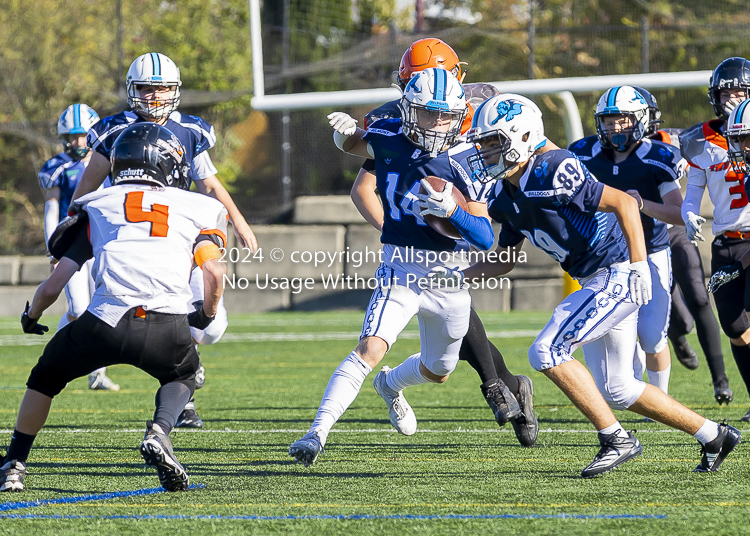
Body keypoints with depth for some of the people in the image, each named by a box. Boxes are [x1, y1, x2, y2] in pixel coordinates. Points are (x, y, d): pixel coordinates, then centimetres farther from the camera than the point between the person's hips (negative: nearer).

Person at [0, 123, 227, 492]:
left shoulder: (98, 207, 22)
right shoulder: (195, 209, 21)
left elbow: (53, 286, 19)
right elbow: (213, 271, 5)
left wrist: (31, 316, 40)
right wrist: (207, 314, 26)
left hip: (107, 322, 0)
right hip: (167, 330, 0)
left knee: (46, 377, 28)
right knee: (183, 376, 33)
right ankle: (159, 432, 5)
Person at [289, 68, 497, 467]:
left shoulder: (464, 161, -12)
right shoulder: (388, 139, -8)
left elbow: (485, 237, -13)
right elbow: (351, 144, 17)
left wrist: (452, 210, -30)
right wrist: (346, 130, -6)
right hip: (400, 269, -2)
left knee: (437, 373, 22)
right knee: (371, 348, -27)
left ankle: (390, 385, 57)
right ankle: (317, 433, -29)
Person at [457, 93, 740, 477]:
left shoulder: (551, 172, -20)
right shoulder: (505, 198, 8)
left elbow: (623, 203, -20)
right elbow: (505, 260, 20)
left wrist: (638, 265, -26)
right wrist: (459, 277, 5)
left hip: (617, 274, -10)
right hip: (597, 282, 10)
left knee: (546, 353, -16)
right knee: (616, 390, 13)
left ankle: (616, 440, -8)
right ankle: (713, 436, 24)